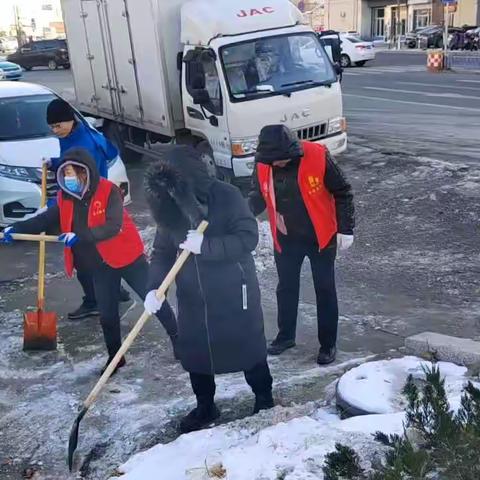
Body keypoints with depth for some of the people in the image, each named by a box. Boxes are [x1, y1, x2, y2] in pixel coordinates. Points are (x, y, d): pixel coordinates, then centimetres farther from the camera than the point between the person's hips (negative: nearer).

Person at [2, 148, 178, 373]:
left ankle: (177, 338, 25)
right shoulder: (65, 199, -1)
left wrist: (80, 236, -38)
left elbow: (113, 226, -29)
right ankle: (115, 357, 29)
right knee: (107, 314, 11)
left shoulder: (108, 191, -20)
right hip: (100, 266, 5)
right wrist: (16, 229, -10)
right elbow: (45, 220, 4)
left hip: (126, 257, -5)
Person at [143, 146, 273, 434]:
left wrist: (205, 245, -30)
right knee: (194, 354, 13)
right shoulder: (169, 207, -4)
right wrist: (155, 287, -16)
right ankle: (205, 407, 36)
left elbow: (248, 237, -23)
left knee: (250, 348, 11)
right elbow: (162, 252, -1)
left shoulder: (227, 197, -18)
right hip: (193, 298, 4)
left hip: (235, 293, -4)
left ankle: (265, 399, 36)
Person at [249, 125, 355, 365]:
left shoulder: (317, 157, -23)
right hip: (285, 238, 4)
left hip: (320, 237, -3)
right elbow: (259, 195, 3)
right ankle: (285, 336, 37)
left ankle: (328, 344, 24)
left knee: (325, 290, 9)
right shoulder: (263, 163, -13)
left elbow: (342, 193, -13)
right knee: (286, 288, 17)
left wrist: (346, 229, -12)